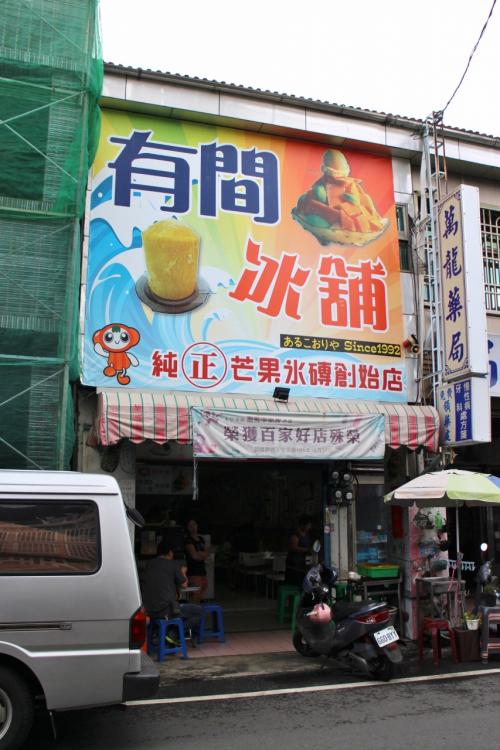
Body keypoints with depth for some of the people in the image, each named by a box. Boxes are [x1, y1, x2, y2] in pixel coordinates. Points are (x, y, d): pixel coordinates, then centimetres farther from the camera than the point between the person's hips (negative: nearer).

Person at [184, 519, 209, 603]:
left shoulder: (201, 539, 16)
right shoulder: (188, 540, -7)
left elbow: (206, 553, 10)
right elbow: (194, 556, -13)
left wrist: (199, 553, -8)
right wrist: (202, 554, 1)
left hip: (202, 568, 7)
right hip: (193, 570, -7)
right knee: (196, 593, -10)